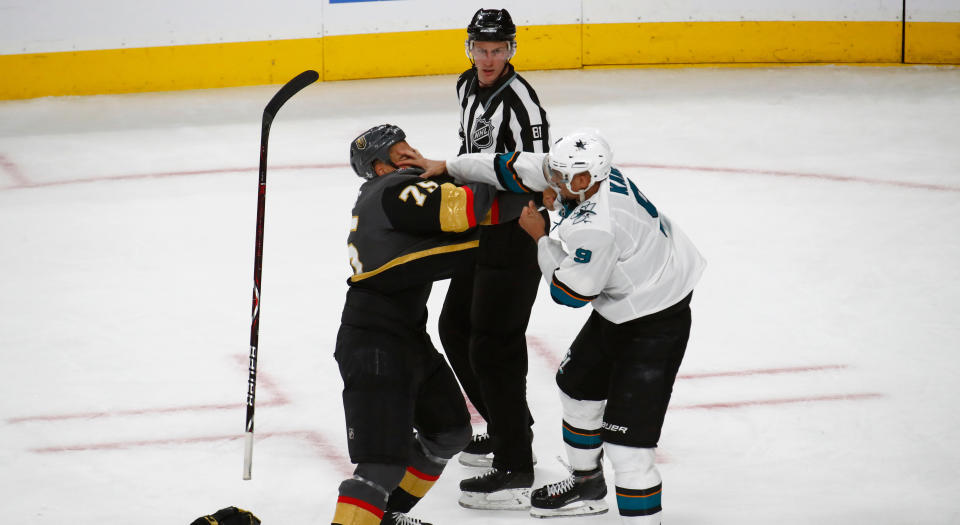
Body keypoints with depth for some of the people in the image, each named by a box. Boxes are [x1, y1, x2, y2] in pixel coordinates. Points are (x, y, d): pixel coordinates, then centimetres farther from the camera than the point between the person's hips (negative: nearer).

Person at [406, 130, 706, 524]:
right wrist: (447, 167, 5)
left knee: (626, 437, -14)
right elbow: (516, 170, 2)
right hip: (619, 307, 11)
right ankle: (587, 485, 48)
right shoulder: (586, 172, -9)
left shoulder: (595, 228, -34)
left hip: (655, 324, -11)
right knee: (577, 384, 28)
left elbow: (569, 292, -19)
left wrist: (540, 237, -7)